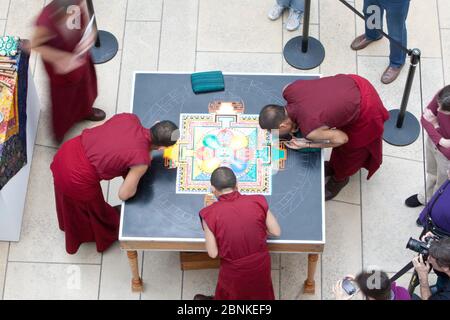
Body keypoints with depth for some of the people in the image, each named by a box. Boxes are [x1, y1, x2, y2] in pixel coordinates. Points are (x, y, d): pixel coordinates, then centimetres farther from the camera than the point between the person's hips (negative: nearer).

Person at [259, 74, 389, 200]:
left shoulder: (310, 131, -34)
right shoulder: (288, 90, -20)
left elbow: (342, 139, -17)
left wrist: (306, 145, -10)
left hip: (364, 111, -6)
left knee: (350, 148, 22)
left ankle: (340, 178, 51)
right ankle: (334, 166, 57)